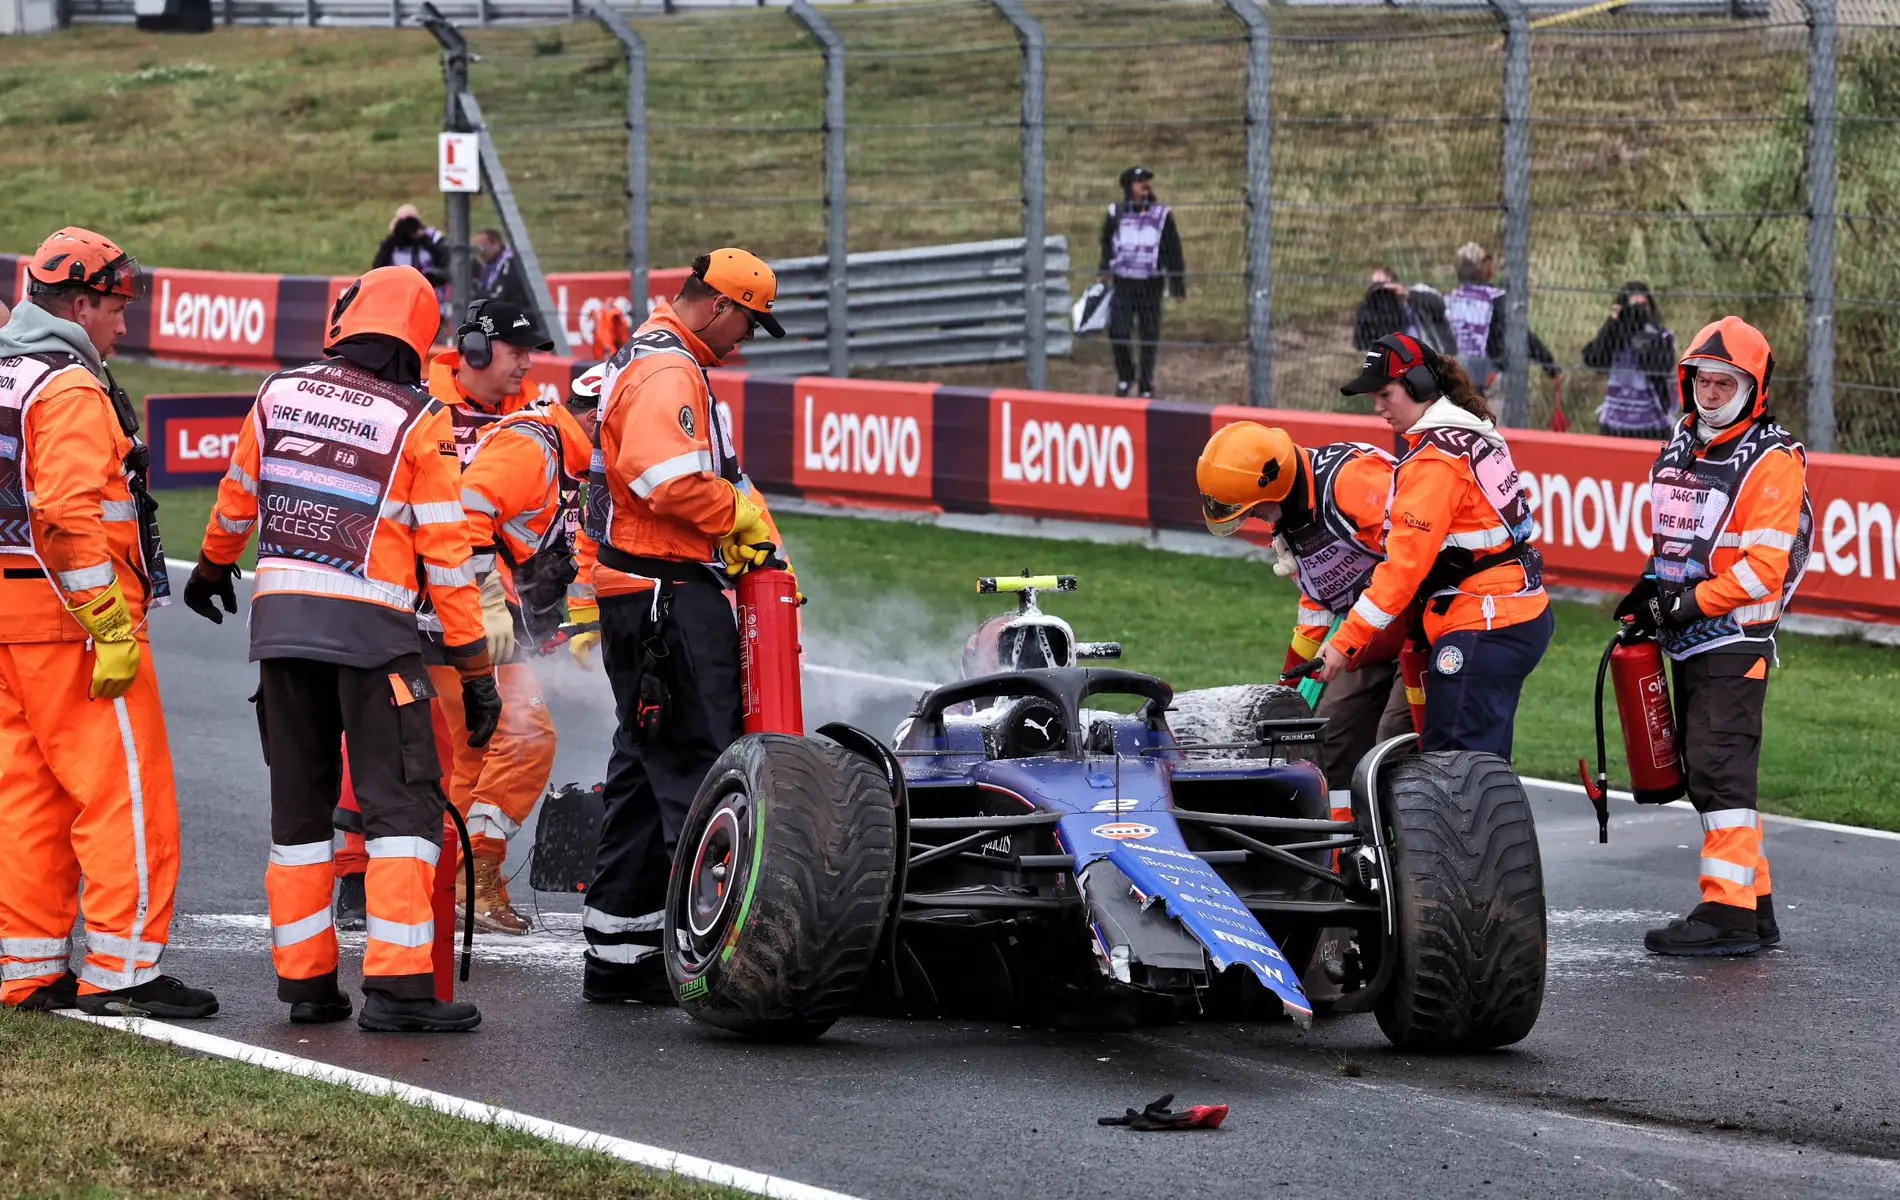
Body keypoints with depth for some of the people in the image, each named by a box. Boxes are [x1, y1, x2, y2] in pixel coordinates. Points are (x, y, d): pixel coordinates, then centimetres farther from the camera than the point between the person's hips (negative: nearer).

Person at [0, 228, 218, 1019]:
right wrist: (113, 628, -22)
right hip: (72, 617, -9)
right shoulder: (72, 389, -14)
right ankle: (121, 970, -4)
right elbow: (69, 516, -24)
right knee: (126, 791, -3)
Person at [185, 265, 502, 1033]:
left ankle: (305, 981, 14)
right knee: (403, 802, -4)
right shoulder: (419, 422, -4)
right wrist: (475, 668, -1)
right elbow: (445, 552, -6)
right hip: (371, 625, -5)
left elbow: (237, 498, 23)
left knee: (298, 803, 13)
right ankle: (397, 983, -14)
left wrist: (213, 569, 43)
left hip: (279, 619, 5)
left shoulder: (280, 395, 8)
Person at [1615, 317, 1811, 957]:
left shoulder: (1772, 459, -12)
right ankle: (1754, 903, 18)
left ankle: (1728, 914, -14)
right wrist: (1650, 594, 9)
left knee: (1720, 771, -14)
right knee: (1705, 772, 11)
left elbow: (1764, 566, -18)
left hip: (1736, 642, -9)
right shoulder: (1680, 447, 15)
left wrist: (1686, 603, -19)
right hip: (1688, 641, 9)